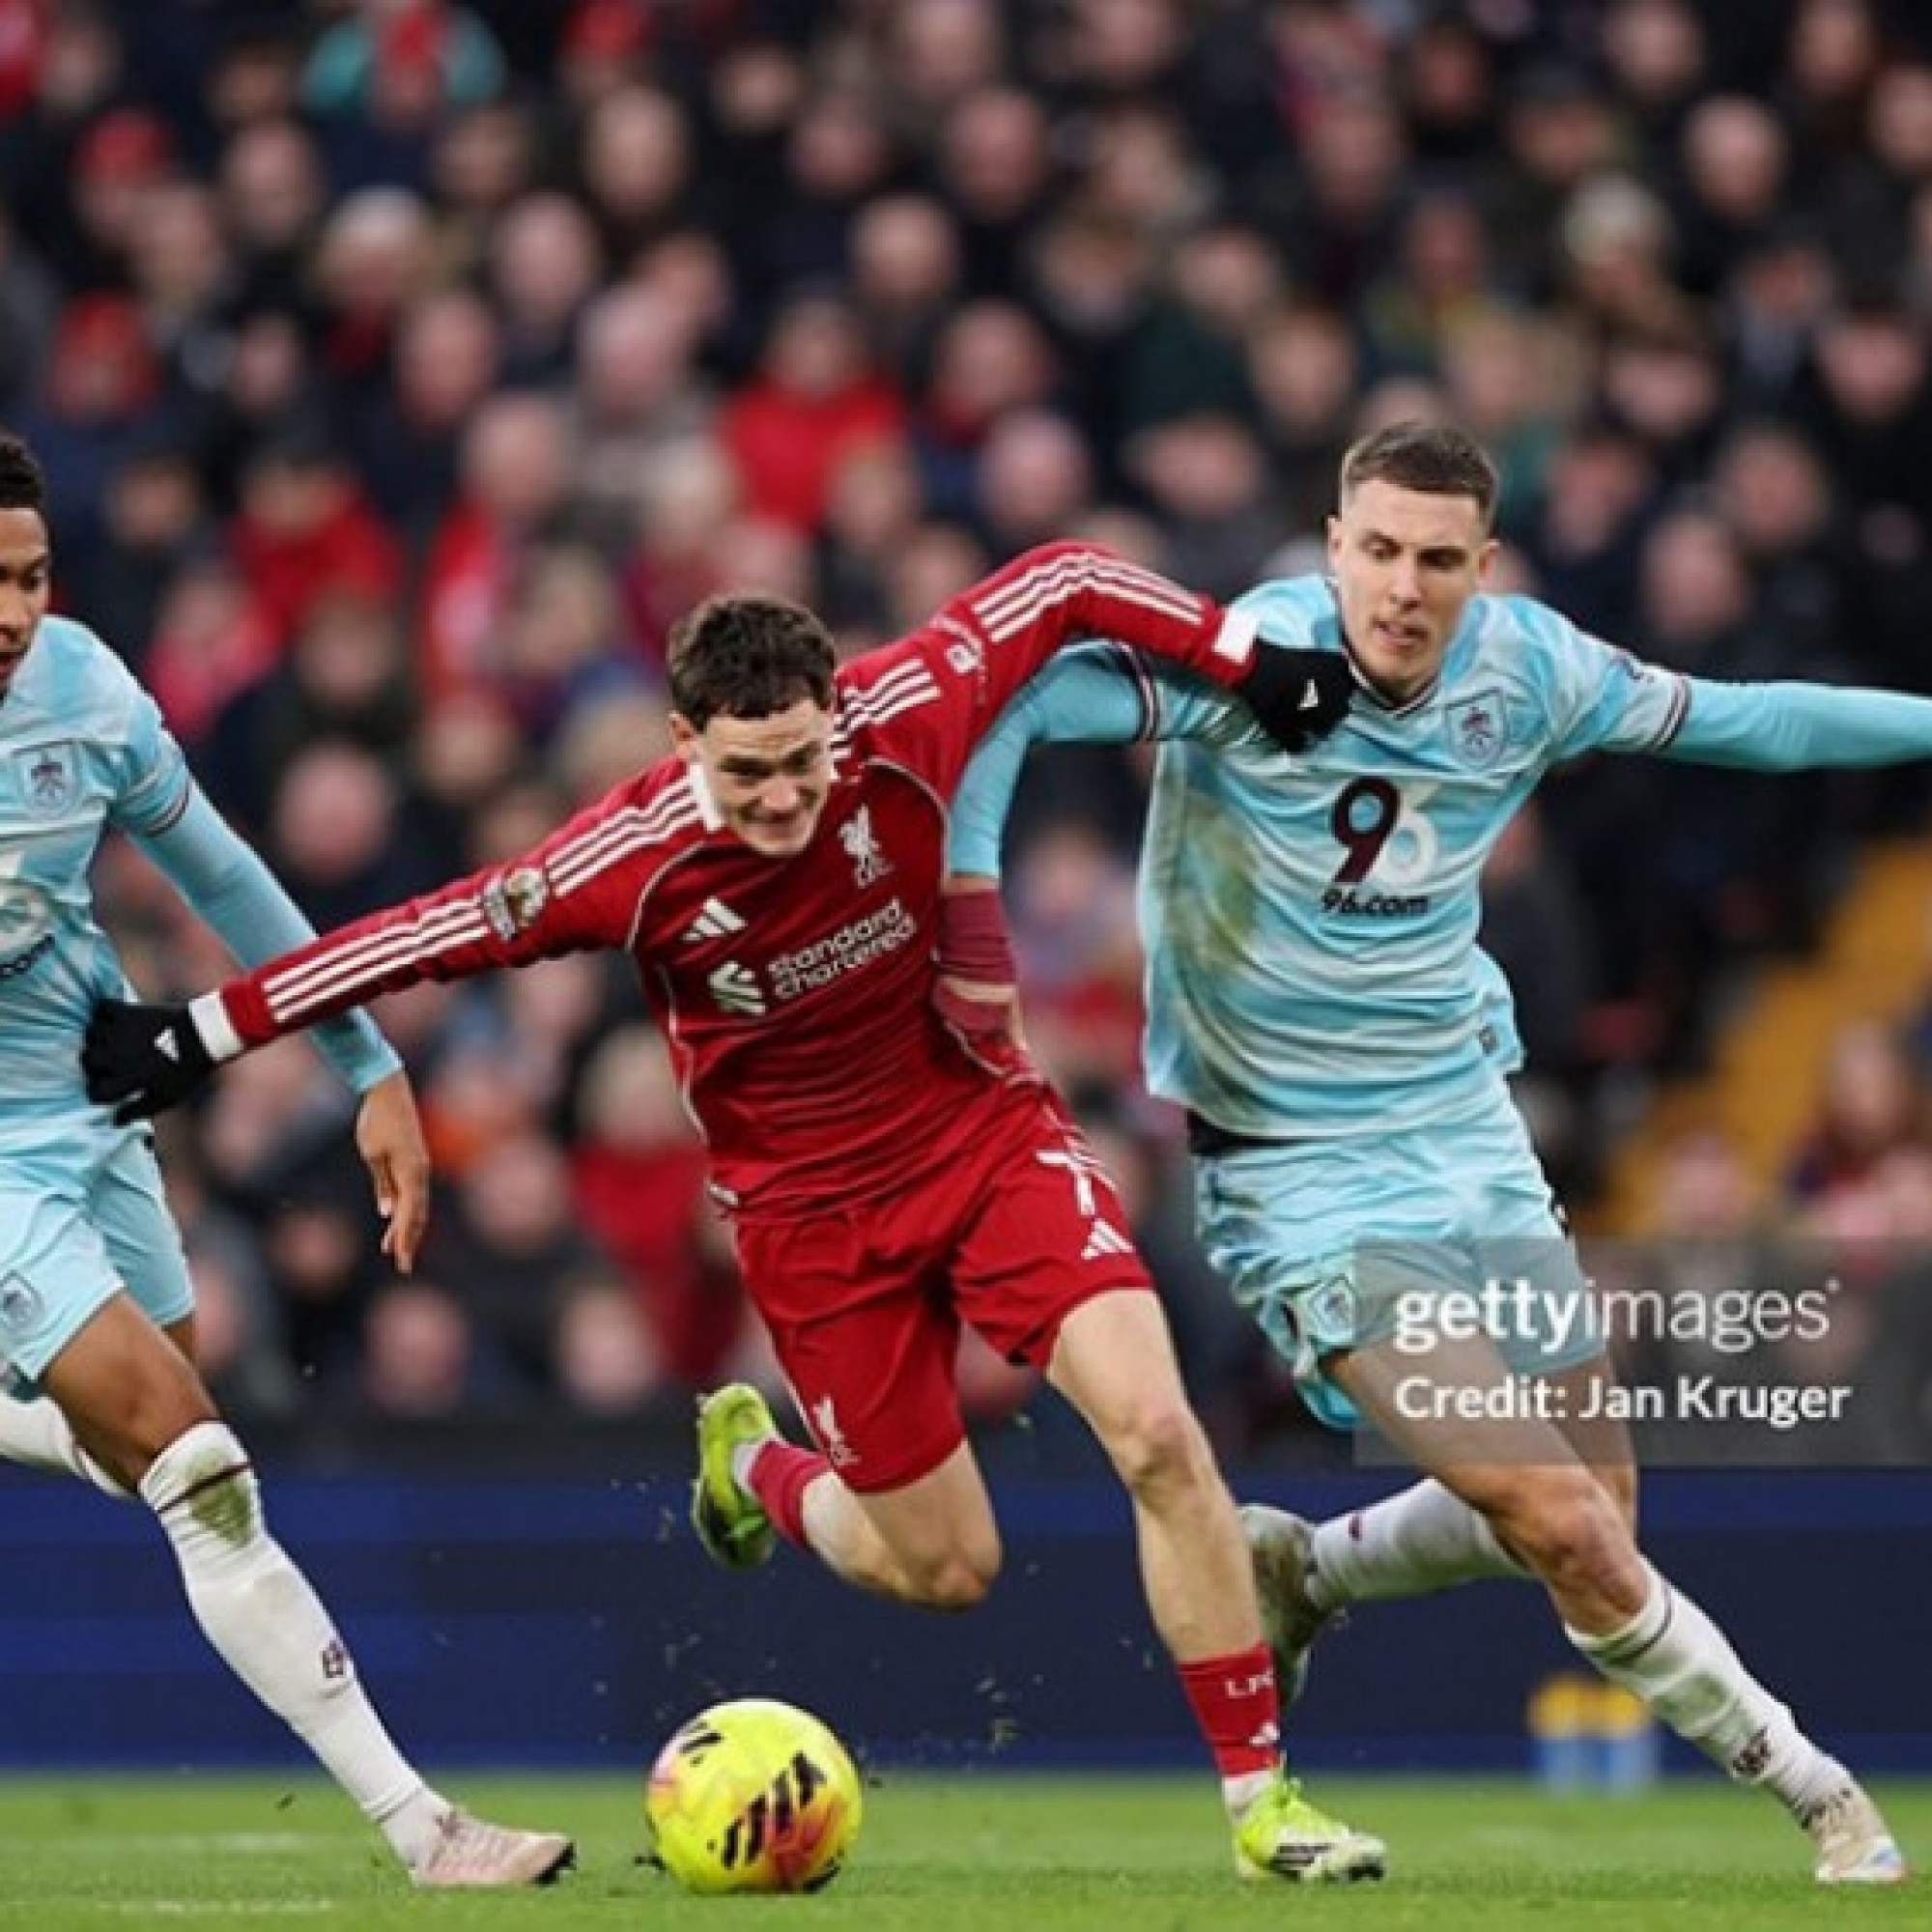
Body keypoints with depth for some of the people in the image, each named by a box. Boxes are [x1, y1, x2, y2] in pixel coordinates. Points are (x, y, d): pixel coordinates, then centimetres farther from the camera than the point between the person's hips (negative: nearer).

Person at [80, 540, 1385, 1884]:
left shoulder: (899, 722, -20)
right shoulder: (632, 863, -22)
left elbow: (1061, 584, -6)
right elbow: (427, 937, -12)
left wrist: (1246, 656, -10)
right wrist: (201, 1036, -7)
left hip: (985, 1128, 1)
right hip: (812, 1207, -1)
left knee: (1158, 1434, -18)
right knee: (945, 1570, 3)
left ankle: (1262, 1798, -7)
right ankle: (758, 1464, 38)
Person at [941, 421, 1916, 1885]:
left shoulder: (1530, 667, -4)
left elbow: (1737, 721, 11)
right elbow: (997, 701, -25)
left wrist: (1922, 721, 10)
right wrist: (971, 920, -31)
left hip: (1473, 1142, 6)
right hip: (1301, 1175, -6)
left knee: (1591, 1522, 11)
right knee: (1568, 1531, -14)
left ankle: (1295, 1572, 36)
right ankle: (1818, 1795, 2)